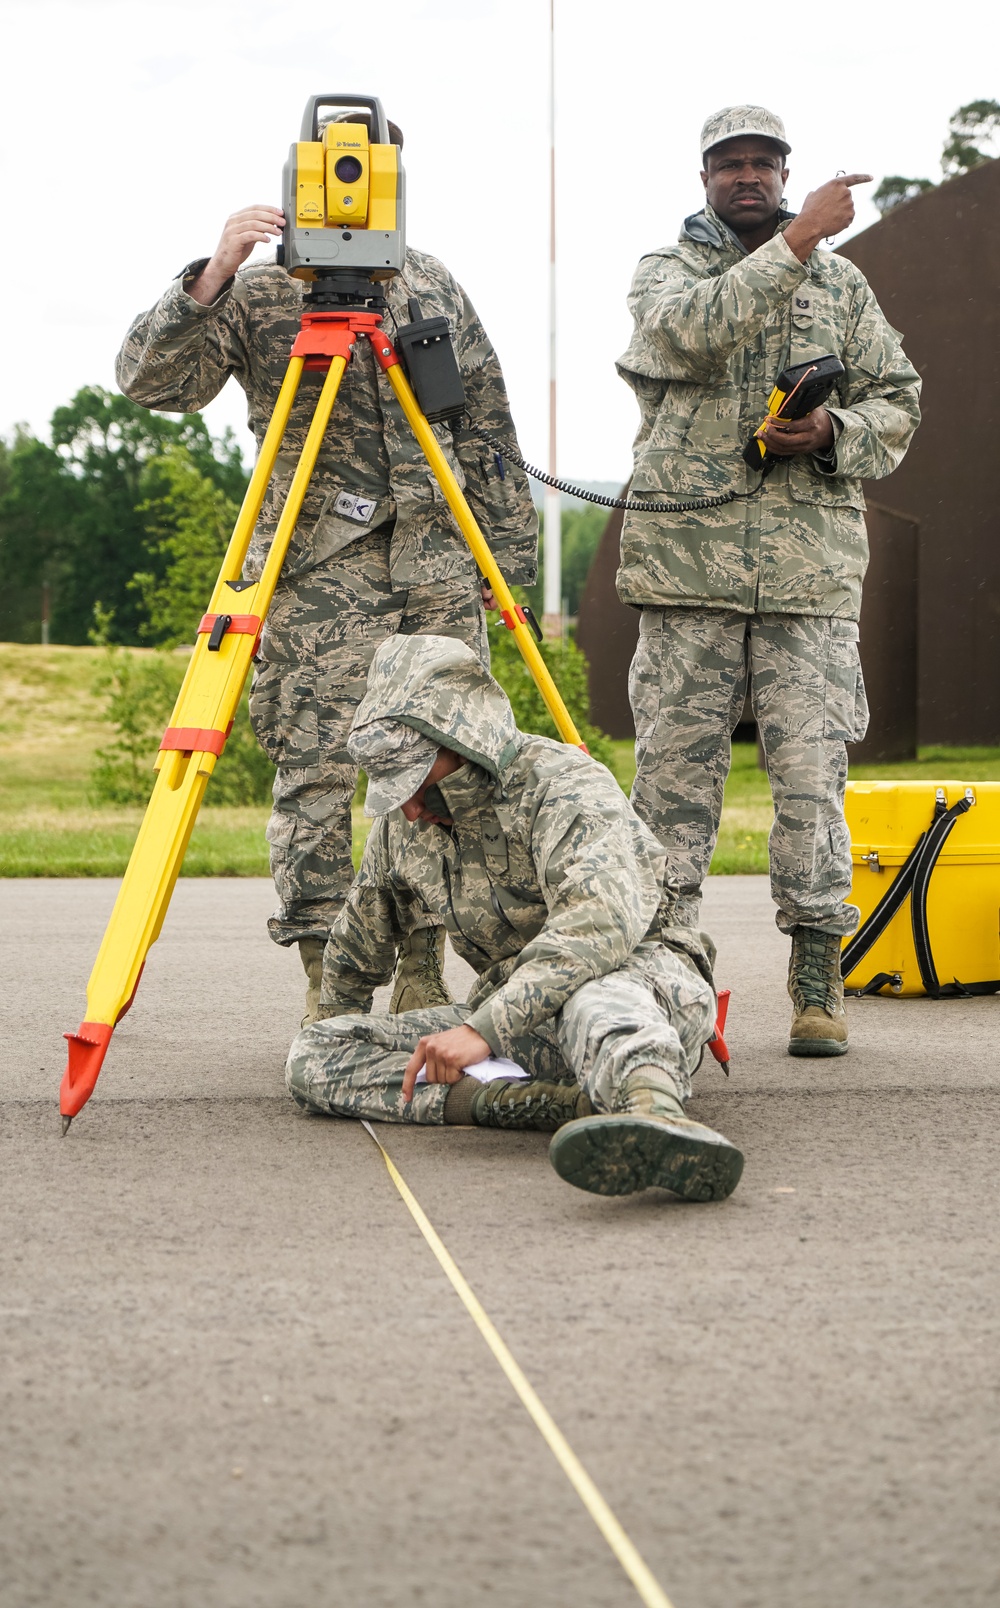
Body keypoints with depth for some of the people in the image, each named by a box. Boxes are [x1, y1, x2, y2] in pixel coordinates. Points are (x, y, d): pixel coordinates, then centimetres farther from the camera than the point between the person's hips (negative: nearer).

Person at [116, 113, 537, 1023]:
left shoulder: (432, 285, 15)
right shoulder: (259, 296, 4)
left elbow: (489, 425, 18)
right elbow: (150, 382, -8)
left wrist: (509, 553, 12)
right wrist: (211, 279, -21)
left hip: (439, 567, 3)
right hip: (319, 572, -3)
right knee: (319, 771, -8)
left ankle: (422, 980, 9)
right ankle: (328, 986, -2)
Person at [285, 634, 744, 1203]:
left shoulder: (564, 786, -18)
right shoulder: (403, 824, 7)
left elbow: (602, 921, -37)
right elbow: (357, 950, 26)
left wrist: (484, 1027, -44)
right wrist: (343, 1037, 37)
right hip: (521, 1017, 8)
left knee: (595, 994, -45)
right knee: (314, 1054, -12)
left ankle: (657, 1114, -80)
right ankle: (540, 1100, -33)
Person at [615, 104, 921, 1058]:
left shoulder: (842, 282, 16)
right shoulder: (665, 269, 9)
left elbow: (897, 402, 15)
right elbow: (693, 328, -14)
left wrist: (835, 433, -6)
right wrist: (794, 243, -21)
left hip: (811, 562, 1)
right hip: (687, 560, -1)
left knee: (812, 768, -4)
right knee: (674, 765, 0)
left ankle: (817, 986, 1)